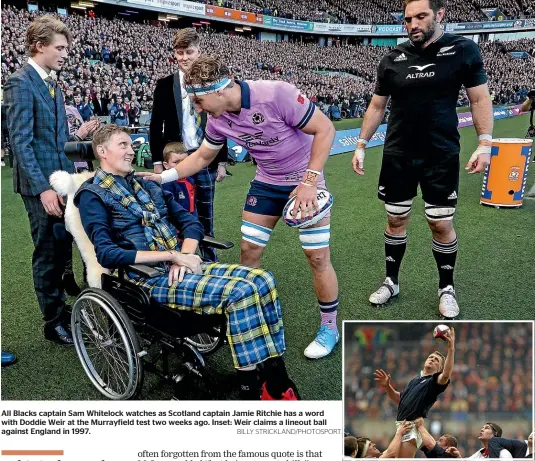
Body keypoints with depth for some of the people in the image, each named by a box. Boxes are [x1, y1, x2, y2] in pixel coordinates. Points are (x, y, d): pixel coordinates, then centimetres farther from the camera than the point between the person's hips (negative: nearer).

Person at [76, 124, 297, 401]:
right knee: (240, 291, -27)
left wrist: (185, 256, -6)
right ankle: (250, 390, -16)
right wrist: (172, 255, -18)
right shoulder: (92, 195, 0)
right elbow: (107, 254, -14)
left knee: (262, 280, -13)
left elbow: (191, 222, 16)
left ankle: (276, 380, -9)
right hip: (149, 279, -7)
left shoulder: (147, 185, 20)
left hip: (181, 266, 7)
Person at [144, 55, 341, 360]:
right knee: (249, 250, 4)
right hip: (266, 183, 6)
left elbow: (325, 129, -22)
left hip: (304, 182, -5)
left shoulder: (276, 94, -28)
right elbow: (202, 157, 10)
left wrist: (309, 181, -27)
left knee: (318, 257, -5)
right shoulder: (218, 119, -8)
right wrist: (163, 177, 2)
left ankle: (329, 328, 16)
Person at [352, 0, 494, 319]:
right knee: (396, 220, 9)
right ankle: (391, 281, 26)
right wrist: (362, 144, 5)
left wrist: (485, 142, -11)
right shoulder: (393, 59, 3)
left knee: (441, 224, 3)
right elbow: (377, 105, 10)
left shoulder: (463, 49, -3)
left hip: (442, 155, -2)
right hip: (398, 155, 2)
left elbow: (479, 98, -1)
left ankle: (447, 288, 23)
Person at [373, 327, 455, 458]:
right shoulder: (414, 380, 21)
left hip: (413, 426, -8)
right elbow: (400, 399, 27)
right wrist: (387, 386, 10)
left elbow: (446, 374, -25)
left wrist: (451, 349, -34)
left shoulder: (434, 381, -1)